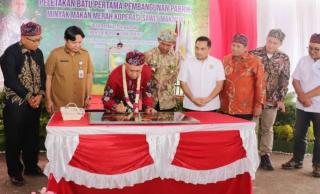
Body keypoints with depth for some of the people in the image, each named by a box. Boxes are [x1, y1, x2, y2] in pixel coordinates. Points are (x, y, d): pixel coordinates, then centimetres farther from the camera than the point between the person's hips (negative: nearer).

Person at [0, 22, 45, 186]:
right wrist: (28, 97, -16)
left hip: (34, 102, 5)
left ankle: (31, 167, 29)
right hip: (16, 104, -5)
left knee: (32, 137, 14)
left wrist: (39, 95, -8)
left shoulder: (38, 53, 6)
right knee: (14, 139, 5)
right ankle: (15, 172, 19)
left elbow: (43, 75, 8)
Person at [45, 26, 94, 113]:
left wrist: (88, 97, 5)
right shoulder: (55, 54, -7)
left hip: (80, 104, 3)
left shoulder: (85, 54, 1)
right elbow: (48, 77, -3)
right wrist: (48, 100, -3)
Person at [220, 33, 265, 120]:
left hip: (245, 109, -3)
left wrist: (258, 105, -7)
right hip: (225, 108, 4)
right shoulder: (225, 60, 7)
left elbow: (260, 84, -5)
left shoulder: (254, 62, -5)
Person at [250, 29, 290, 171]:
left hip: (272, 100, 2)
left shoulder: (284, 59, 1)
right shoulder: (254, 54, -5)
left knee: (268, 129, 12)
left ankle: (265, 157, 22)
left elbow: (285, 80, 2)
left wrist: (281, 99, -4)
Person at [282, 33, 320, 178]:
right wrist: (303, 97, -13)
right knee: (299, 134, 12)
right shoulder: (303, 61, 5)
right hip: (302, 106, 4)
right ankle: (297, 159, 26)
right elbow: (295, 80, 1)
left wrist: (306, 96, -16)